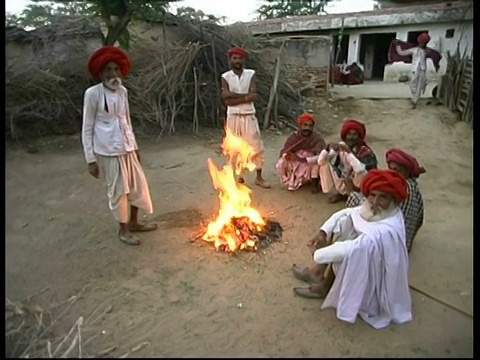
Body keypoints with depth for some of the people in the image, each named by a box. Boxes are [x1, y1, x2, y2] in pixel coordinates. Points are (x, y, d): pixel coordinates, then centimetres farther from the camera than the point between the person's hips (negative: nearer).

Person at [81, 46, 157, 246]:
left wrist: (134, 146, 18)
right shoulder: (93, 93, -10)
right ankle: (123, 230, 22)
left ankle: (134, 222, 32)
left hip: (126, 147, 7)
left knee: (138, 184, 12)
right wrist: (90, 158, -10)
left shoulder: (122, 91, 8)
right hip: (108, 150, -6)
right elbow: (87, 128, -7)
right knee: (118, 189, 3)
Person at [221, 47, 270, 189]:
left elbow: (253, 96, -12)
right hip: (233, 117, 0)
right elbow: (226, 101, -12)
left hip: (249, 116, 0)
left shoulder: (251, 74, 1)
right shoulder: (225, 77, 0)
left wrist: (233, 95, -15)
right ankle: (239, 176, 23)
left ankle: (259, 177, 14)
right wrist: (245, 96, -15)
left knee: (256, 146, 1)